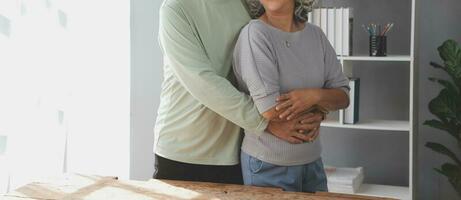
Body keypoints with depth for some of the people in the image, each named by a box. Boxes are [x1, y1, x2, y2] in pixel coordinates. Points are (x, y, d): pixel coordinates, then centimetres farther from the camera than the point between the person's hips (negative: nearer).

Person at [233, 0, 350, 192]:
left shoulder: (316, 35, 1)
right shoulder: (254, 33, -17)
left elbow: (343, 96, 2)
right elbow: (271, 112, -22)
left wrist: (315, 95, -18)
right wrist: (318, 106, -8)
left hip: (312, 160, 5)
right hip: (267, 166, -5)